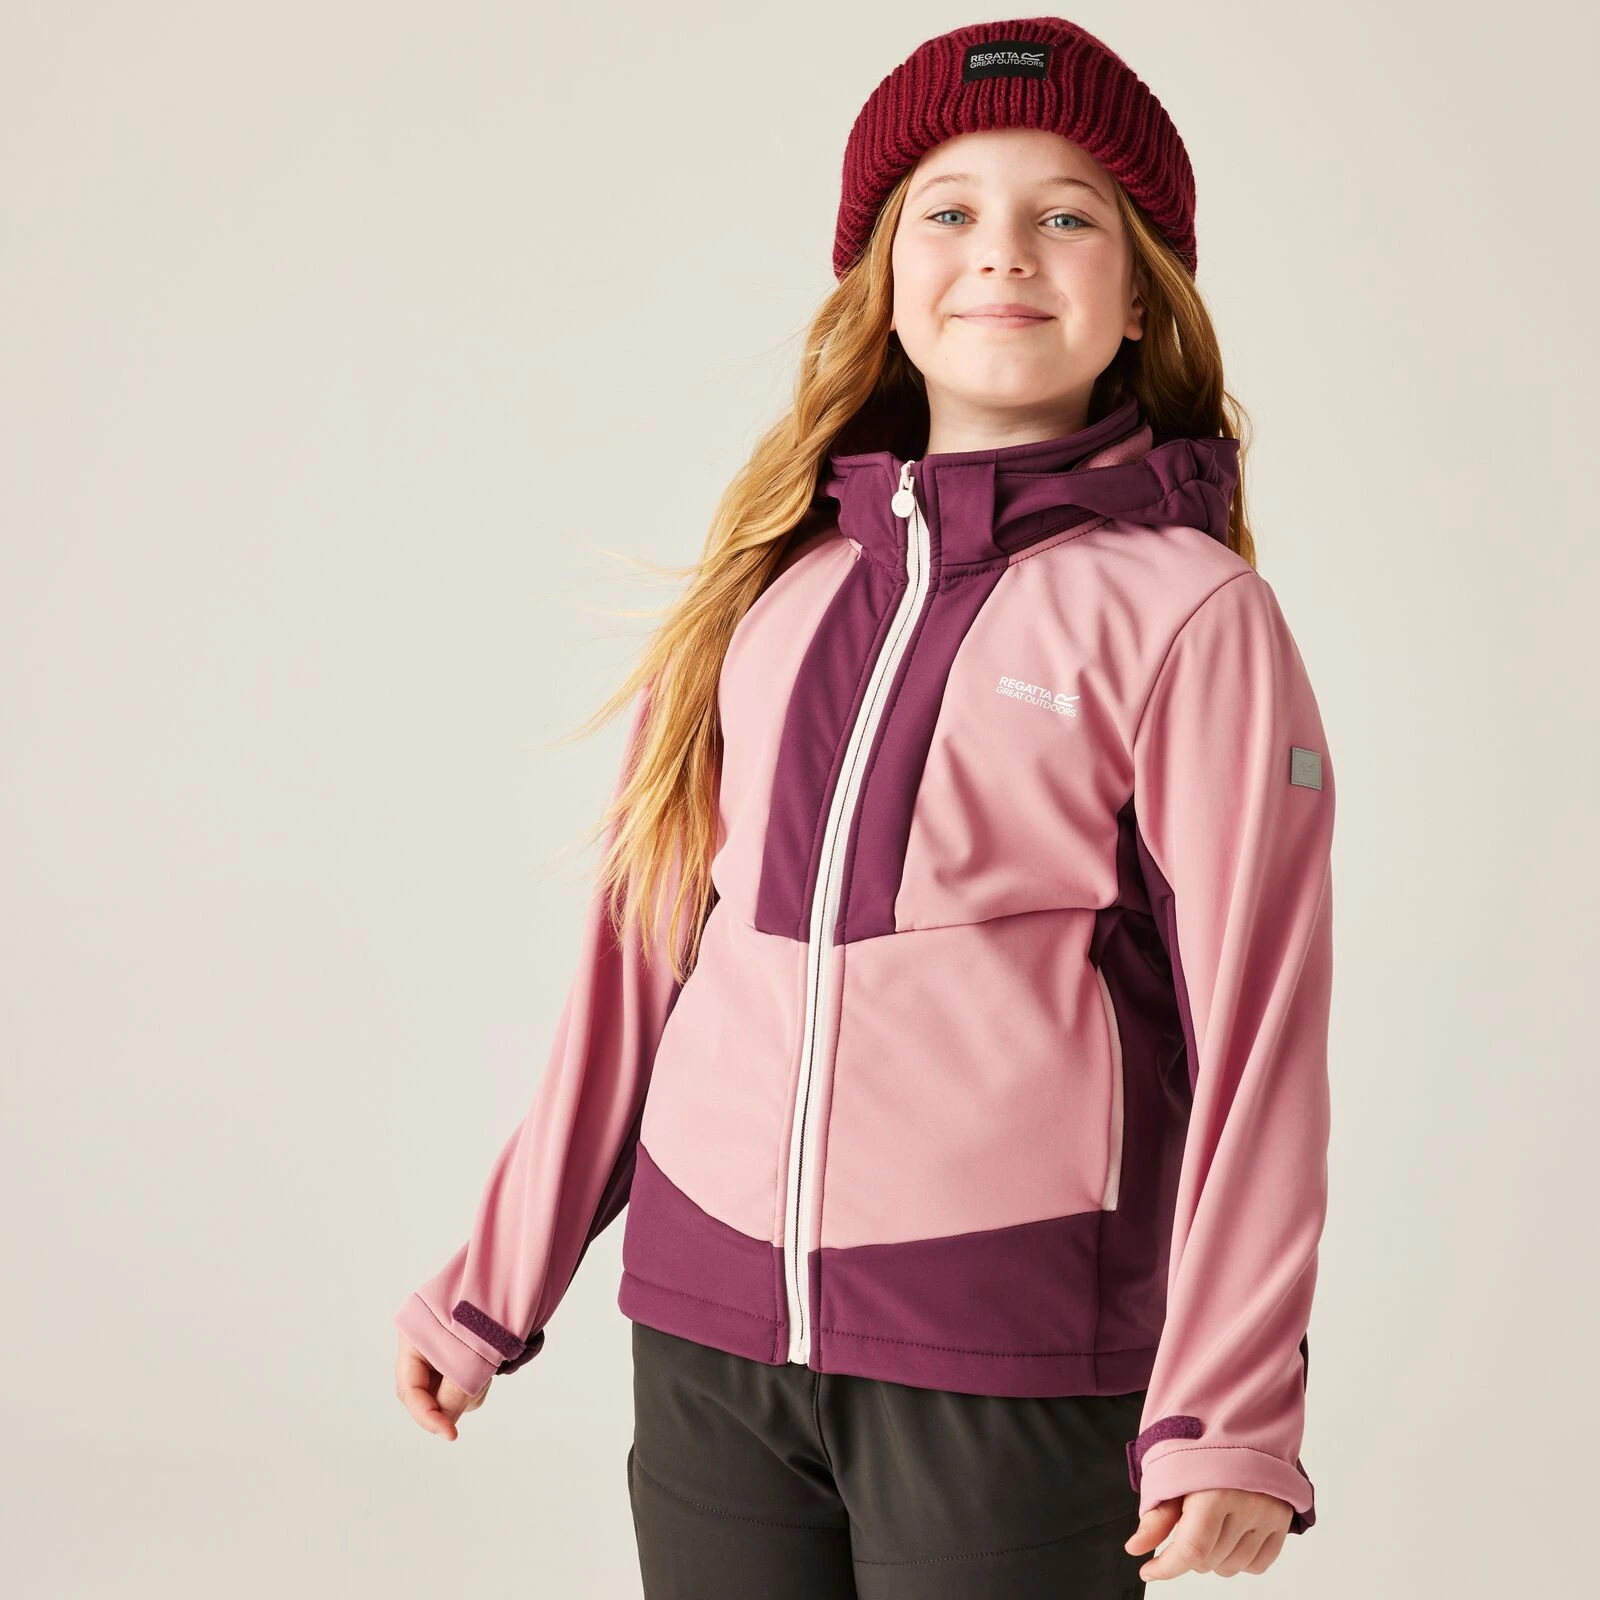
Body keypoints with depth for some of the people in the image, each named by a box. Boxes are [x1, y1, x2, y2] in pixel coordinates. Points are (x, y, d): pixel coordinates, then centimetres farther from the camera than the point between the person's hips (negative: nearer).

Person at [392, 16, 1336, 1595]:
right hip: (706, 1327, 4)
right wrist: (499, 1282, 15)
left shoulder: (1188, 615, -5)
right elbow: (642, 942, 12)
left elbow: (1256, 1022, -7)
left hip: (1010, 1360, -4)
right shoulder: (774, 574, 8)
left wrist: (1232, 1410, -12)